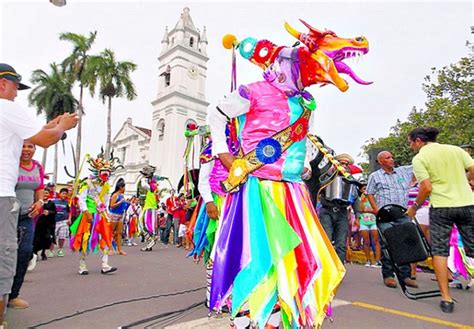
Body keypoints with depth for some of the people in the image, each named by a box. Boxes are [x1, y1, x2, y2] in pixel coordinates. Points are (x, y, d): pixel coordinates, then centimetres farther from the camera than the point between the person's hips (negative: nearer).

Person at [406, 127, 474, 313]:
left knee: (439, 250, 6)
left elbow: (427, 188, -12)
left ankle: (446, 298, 7)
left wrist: (415, 207, 1)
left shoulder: (419, 158, -5)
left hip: (441, 207, -4)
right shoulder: (456, 149, 7)